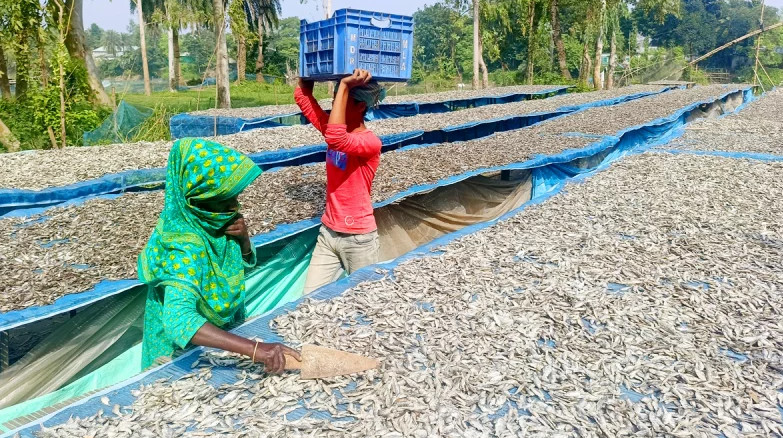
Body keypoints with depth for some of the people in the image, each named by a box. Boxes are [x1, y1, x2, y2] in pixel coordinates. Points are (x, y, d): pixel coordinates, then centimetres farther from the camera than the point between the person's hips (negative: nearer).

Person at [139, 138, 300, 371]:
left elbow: (245, 264, 5)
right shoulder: (186, 247, -33)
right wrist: (254, 349, -57)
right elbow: (178, 320, -47)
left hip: (223, 333, 7)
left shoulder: (213, 220, -12)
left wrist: (243, 238, -18)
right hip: (188, 349, -7)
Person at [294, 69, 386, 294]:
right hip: (328, 233, 7)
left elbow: (335, 139, -39)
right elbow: (303, 97, 4)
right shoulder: (335, 128, 2)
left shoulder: (371, 142, -20)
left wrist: (344, 85, -33)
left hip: (358, 237, -6)